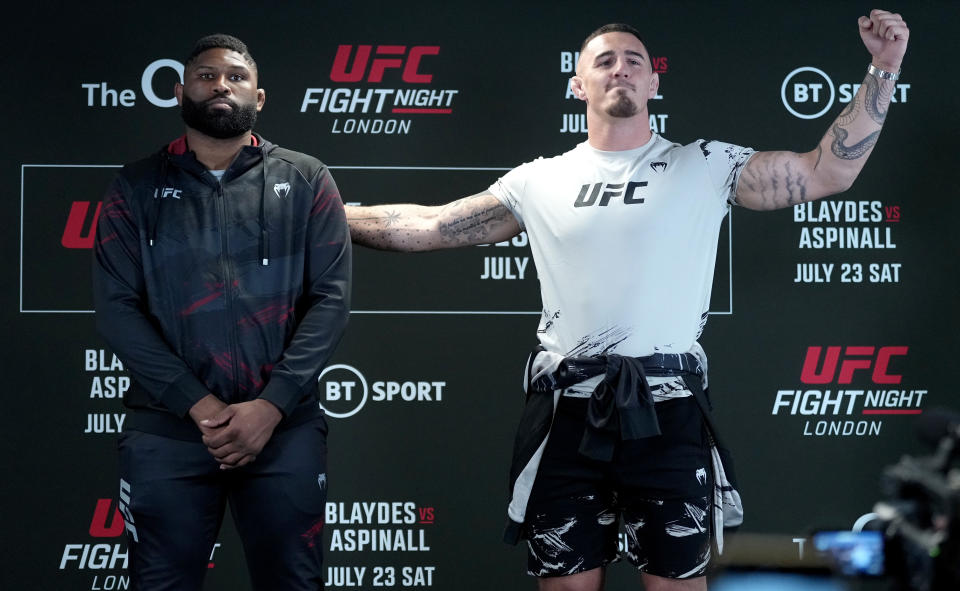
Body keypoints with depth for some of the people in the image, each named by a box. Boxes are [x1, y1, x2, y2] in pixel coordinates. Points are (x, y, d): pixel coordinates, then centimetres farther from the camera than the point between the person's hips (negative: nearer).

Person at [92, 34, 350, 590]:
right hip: (166, 431, 0)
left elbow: (332, 298, -1)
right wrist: (198, 405, -12)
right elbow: (117, 309, -1)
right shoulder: (136, 189, 7)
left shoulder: (305, 182, 7)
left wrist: (271, 406, -12)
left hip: (284, 429, 0)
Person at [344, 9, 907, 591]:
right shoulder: (538, 182, 11)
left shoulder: (705, 167, 7)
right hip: (568, 413, 2)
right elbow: (430, 225, 15)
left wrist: (883, 69, -4)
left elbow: (828, 171, 3)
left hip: (668, 412, -1)